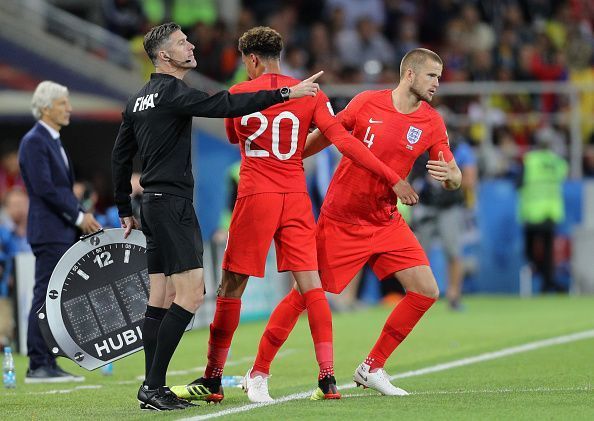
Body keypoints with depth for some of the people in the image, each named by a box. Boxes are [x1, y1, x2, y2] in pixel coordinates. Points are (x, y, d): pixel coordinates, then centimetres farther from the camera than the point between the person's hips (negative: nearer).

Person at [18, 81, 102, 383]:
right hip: (49, 231, -10)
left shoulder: (53, 141, 19)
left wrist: (82, 216, 11)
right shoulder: (34, 142, -11)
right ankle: (38, 366, -9)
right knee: (45, 298, -9)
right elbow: (45, 188, -19)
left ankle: (48, 364, 11)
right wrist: (79, 216, -15)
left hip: (64, 232, 10)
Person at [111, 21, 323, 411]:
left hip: (153, 204, 10)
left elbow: (120, 156, 21)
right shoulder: (171, 91, -12)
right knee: (191, 293, -11)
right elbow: (224, 105, -24)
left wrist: (125, 211, 27)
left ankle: (154, 389, 8)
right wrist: (285, 94, -23)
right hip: (172, 203, -10)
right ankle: (154, 385, -14)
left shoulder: (140, 99, 17)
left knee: (161, 298, 9)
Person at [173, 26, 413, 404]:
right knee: (311, 285, 1)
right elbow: (344, 141, -5)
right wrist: (392, 178, -4)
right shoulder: (310, 95, 3)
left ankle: (213, 380, 11)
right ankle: (328, 379, -8)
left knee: (231, 288, 5)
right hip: (296, 199, 2)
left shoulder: (239, 95, 0)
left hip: (255, 198, -2)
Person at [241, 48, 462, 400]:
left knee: (426, 292, -6)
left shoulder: (432, 122, -1)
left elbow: (455, 179, -3)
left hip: (387, 222, 4)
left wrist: (449, 175, -26)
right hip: (341, 221, -4)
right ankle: (258, 373, 9)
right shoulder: (367, 103, -10)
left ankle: (372, 369, 8)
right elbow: (326, 135, 6)